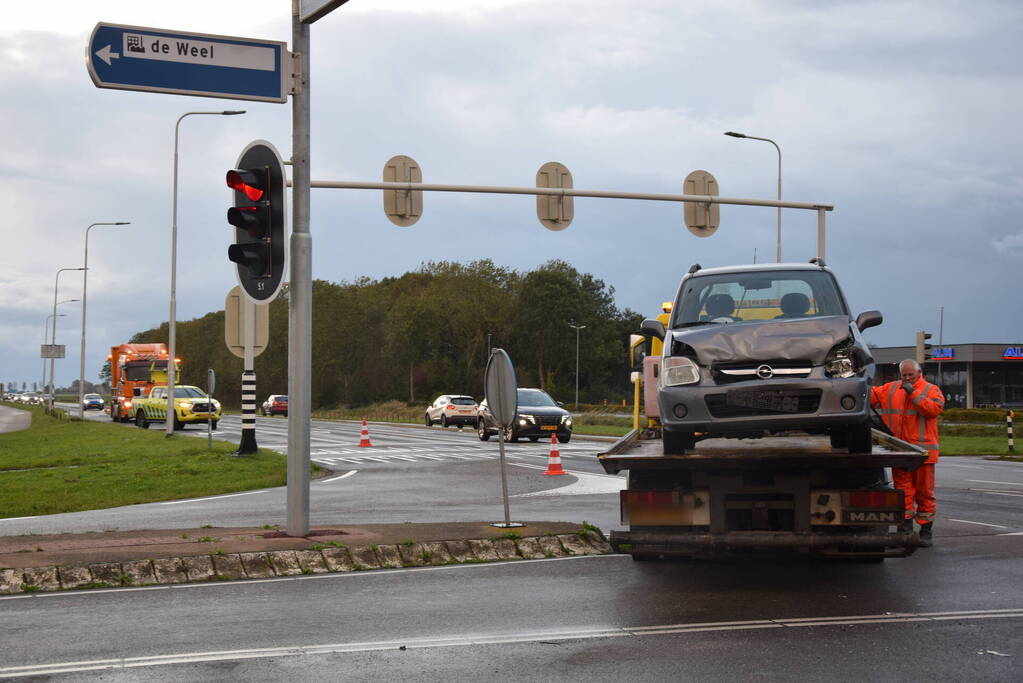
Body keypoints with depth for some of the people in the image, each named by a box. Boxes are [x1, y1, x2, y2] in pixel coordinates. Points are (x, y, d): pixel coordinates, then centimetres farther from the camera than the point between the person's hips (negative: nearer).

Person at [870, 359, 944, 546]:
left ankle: (926, 531, 11)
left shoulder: (931, 390, 3)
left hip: (922, 451, -3)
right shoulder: (890, 389, 14)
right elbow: (872, 395, 9)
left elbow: (934, 408, -13)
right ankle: (905, 529, 4)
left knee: (925, 491, 3)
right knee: (903, 490, 2)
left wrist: (913, 393, -13)